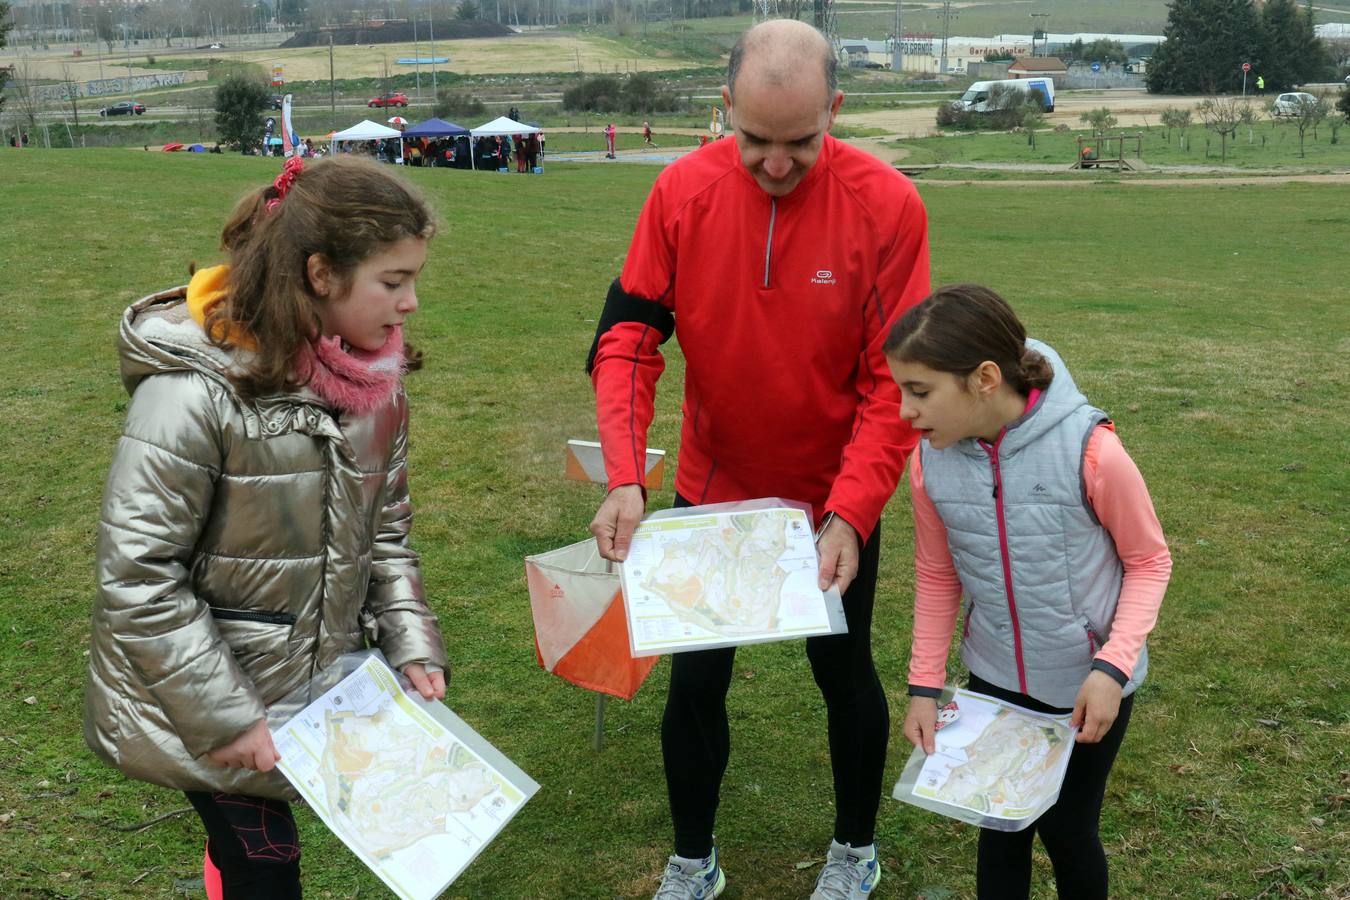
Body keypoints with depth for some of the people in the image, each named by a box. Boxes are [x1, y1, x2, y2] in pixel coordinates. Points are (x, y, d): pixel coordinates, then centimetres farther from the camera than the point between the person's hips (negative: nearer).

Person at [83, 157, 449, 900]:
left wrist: (412, 645, -3)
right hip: (207, 701, -5)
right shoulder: (198, 392, -24)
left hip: (321, 690, 6)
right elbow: (136, 577, -21)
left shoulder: (372, 382, -2)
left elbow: (385, 532, 9)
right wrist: (222, 718, -19)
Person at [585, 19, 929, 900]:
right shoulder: (683, 192, -14)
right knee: (694, 681, 11)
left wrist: (851, 512, -26)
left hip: (836, 502, -1)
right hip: (712, 492, 2)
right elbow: (627, 336, -12)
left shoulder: (887, 205, -19)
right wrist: (625, 479, -24)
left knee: (845, 673, 16)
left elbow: (894, 381, -17)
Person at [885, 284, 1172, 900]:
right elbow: (937, 577, 1)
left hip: (1089, 685, -3)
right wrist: (924, 686, 1)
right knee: (1000, 831, 14)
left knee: (1066, 830, 12)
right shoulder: (930, 461, -14)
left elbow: (1149, 560, -11)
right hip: (994, 680, 3)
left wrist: (1113, 667, -21)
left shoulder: (1089, 450, -26)